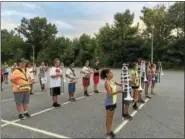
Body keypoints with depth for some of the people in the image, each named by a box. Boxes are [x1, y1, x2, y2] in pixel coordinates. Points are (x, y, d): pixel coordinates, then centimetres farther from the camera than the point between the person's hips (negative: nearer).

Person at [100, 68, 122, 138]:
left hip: (113, 102, 8)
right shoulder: (107, 83, -19)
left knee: (111, 117, 18)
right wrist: (118, 91, -34)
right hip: (109, 103, -8)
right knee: (108, 118, 6)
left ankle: (110, 131, 32)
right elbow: (110, 93, -24)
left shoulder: (112, 81, 4)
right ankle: (108, 132, 21)